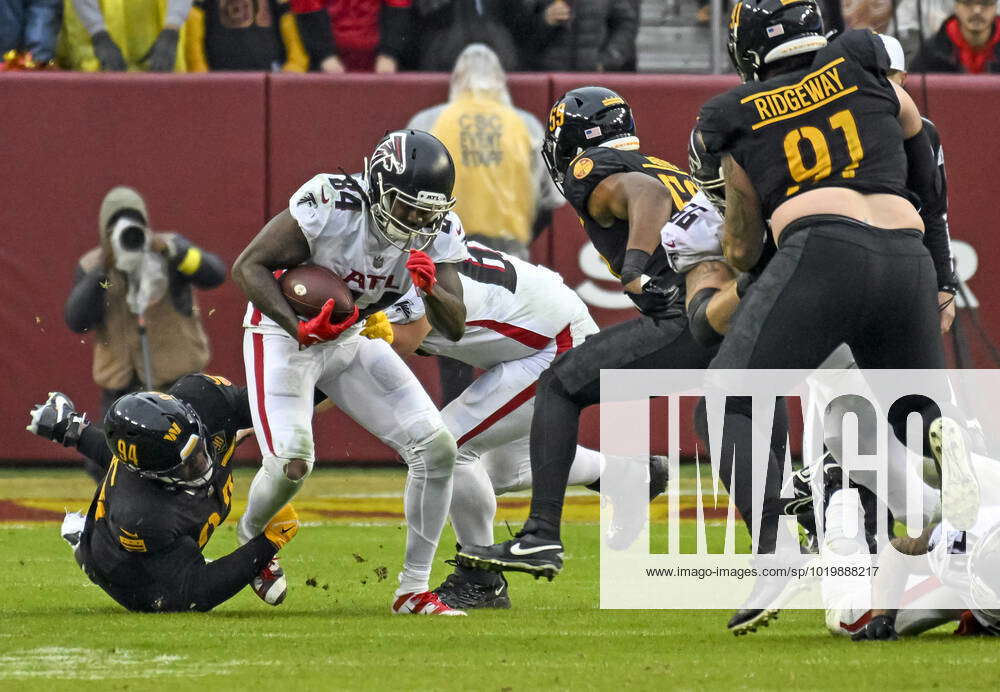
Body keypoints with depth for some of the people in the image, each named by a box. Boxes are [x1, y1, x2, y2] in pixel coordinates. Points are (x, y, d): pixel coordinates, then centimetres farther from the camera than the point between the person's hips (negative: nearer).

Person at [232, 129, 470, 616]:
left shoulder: (437, 233, -13)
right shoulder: (331, 206, -30)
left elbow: (454, 328, -14)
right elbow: (248, 266, -25)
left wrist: (431, 288, -36)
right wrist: (300, 329, -37)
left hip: (353, 340, 5)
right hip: (283, 331, -5)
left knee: (437, 449, -7)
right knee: (292, 464, -21)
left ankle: (413, 590, 4)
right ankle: (249, 538, 16)